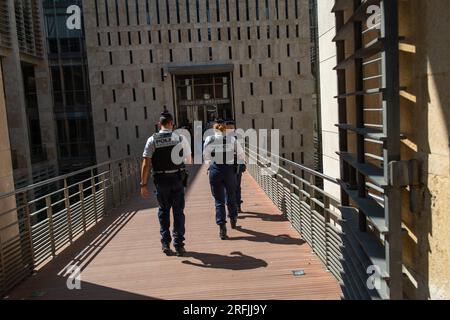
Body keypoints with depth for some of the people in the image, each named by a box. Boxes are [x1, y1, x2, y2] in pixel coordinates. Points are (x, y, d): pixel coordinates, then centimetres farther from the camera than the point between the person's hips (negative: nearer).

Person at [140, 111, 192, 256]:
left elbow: (146, 164, -10)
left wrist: (143, 185, -6)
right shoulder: (180, 138, -4)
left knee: (163, 210, 17)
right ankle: (179, 244, 12)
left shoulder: (152, 140, -4)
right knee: (178, 211, 9)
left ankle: (165, 242, 16)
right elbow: (189, 161, 6)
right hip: (177, 179, 0)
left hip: (160, 181, 1)